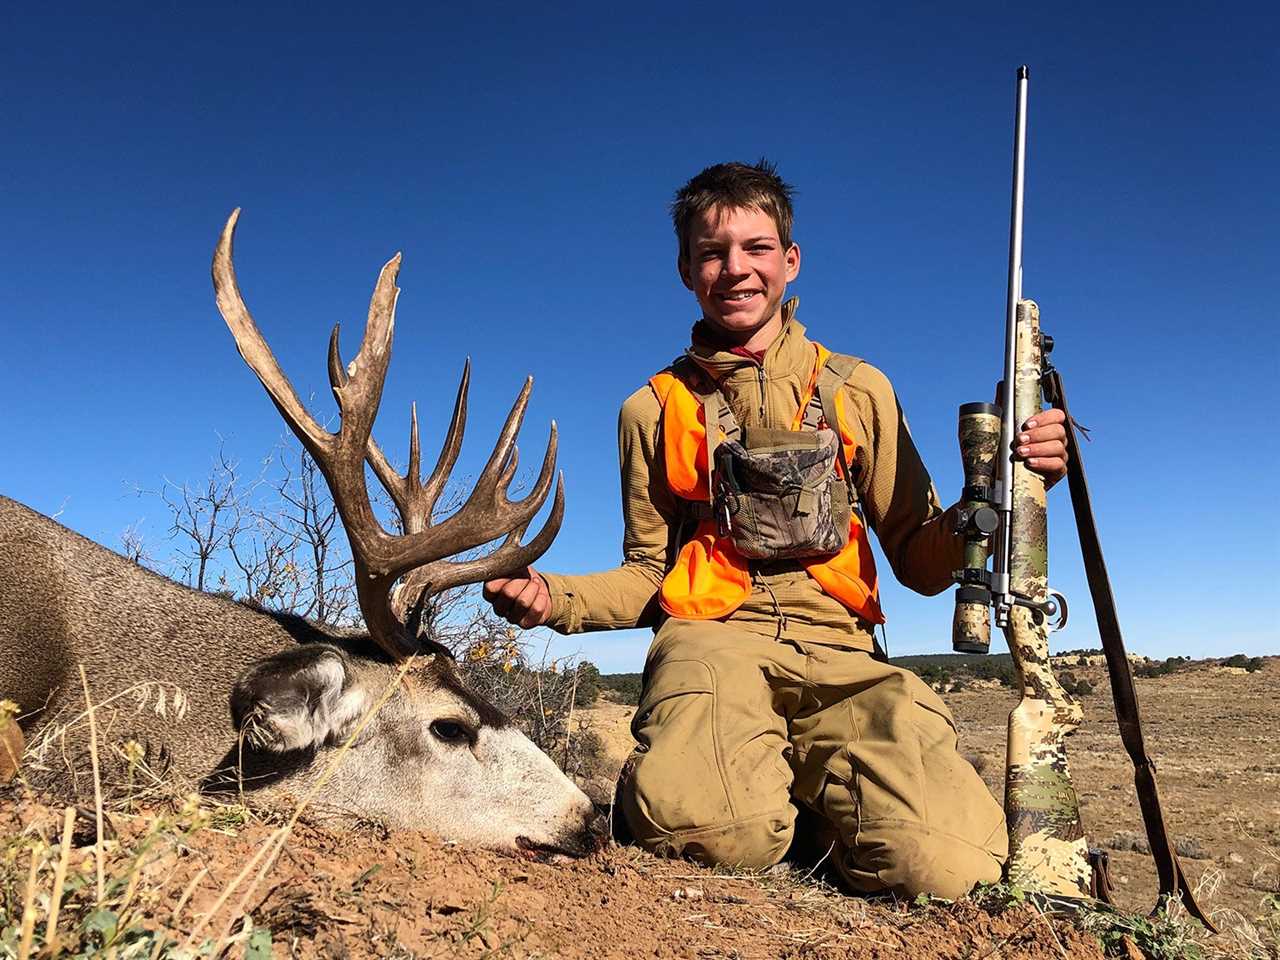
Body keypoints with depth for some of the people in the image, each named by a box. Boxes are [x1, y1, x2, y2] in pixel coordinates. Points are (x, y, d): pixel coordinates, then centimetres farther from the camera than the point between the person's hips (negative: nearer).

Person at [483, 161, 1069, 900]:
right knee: (717, 834, -34)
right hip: (711, 639, -1)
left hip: (837, 651, 1)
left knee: (950, 870, -25)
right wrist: (556, 597, -1)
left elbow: (920, 562, 13)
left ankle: (809, 783, 5)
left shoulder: (859, 390, 15)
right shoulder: (655, 409, 16)